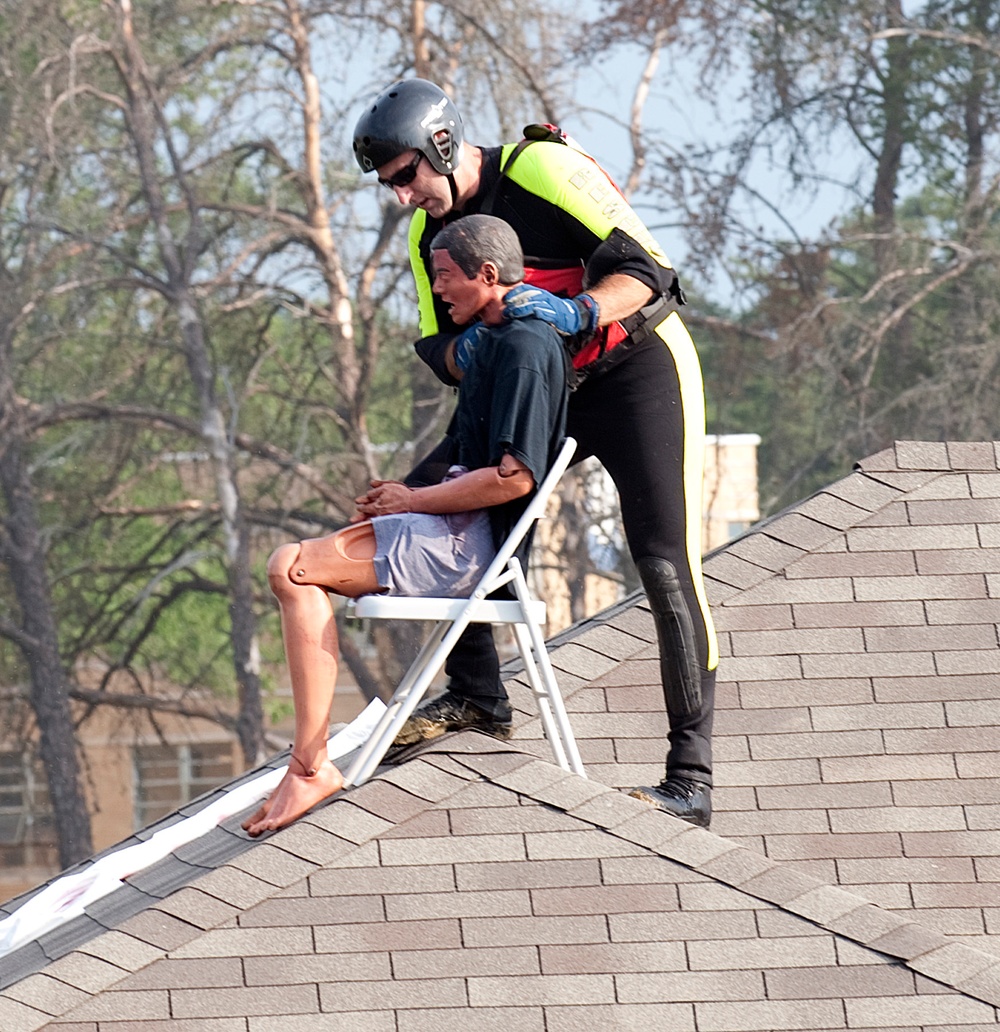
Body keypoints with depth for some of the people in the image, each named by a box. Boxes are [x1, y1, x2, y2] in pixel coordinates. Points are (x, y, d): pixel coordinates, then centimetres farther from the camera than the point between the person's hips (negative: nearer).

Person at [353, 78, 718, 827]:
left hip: (639, 370, -7)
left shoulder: (543, 172, -20)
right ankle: (477, 695, 5)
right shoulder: (430, 234, 2)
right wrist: (463, 350, -19)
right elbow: (441, 351, 4)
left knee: (667, 569, -14)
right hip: (545, 390, 7)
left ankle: (691, 780, -12)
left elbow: (646, 271, -23)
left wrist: (573, 312, -39)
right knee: (427, 497, -4)